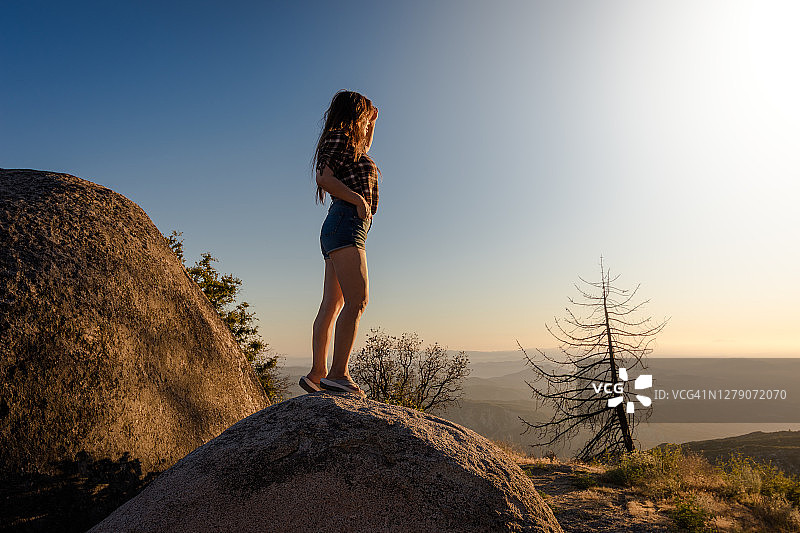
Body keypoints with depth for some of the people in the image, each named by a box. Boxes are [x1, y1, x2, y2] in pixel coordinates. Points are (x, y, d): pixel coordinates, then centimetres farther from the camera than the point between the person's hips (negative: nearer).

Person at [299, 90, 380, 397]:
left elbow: (363, 154, 51)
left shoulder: (350, 143, 28)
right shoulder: (341, 137, 0)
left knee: (332, 305, 3)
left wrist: (371, 125, 42)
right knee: (357, 299, -20)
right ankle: (339, 373, -23)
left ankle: (317, 373, 4)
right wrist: (359, 200, -14)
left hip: (337, 233, 10)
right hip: (346, 224, -10)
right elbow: (324, 178, -13)